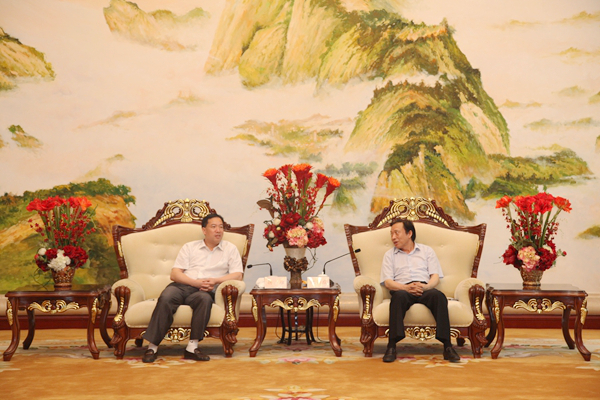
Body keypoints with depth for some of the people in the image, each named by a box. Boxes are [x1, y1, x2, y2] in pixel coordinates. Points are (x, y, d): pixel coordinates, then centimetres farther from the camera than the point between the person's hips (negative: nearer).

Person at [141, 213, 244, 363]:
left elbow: (238, 275, 7)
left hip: (204, 290, -1)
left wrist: (216, 280, -11)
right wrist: (195, 282, -10)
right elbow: (174, 274, 9)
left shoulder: (230, 248, 18)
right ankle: (152, 346, -32)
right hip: (182, 286, 1)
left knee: (205, 299, -37)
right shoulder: (189, 247, 20)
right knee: (165, 298, -33)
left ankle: (192, 346, -35)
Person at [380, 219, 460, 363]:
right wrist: (406, 287, -13)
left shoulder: (427, 251, 23)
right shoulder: (390, 254, 22)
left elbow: (436, 276, 11)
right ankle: (391, 347, -43)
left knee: (439, 296, -35)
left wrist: (426, 286, -13)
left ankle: (447, 347, -38)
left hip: (425, 288, 1)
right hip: (403, 289, -1)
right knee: (399, 296, -38)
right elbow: (387, 281, 7)